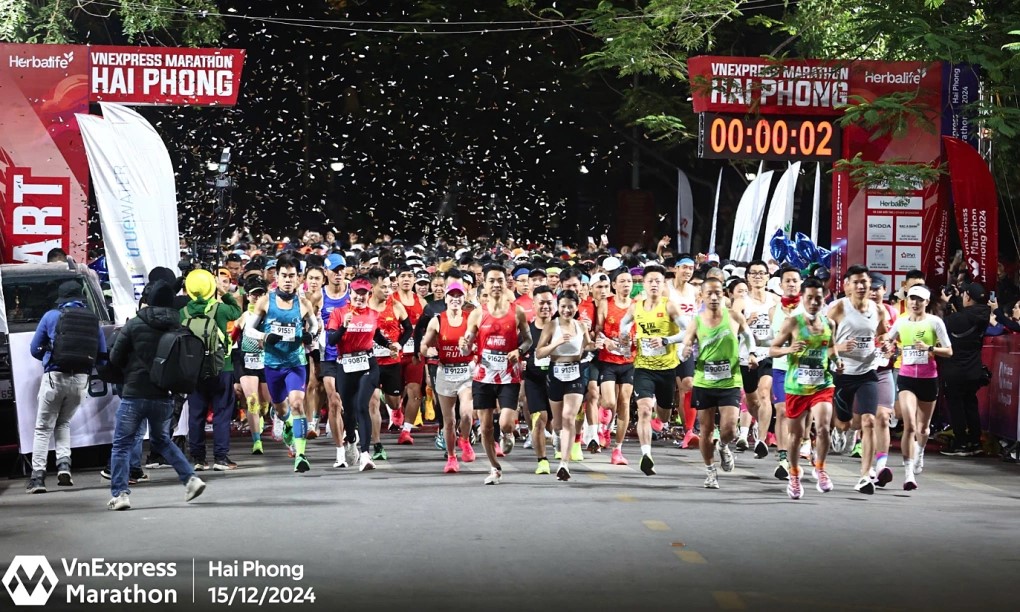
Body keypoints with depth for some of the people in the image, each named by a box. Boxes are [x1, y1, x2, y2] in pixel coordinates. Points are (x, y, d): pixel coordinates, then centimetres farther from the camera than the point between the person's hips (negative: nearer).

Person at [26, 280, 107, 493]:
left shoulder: (52, 316, 2)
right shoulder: (93, 319, 9)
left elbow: (35, 349, 8)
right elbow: (102, 354, 9)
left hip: (55, 377, -3)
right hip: (80, 379, 3)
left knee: (43, 428, 5)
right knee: (63, 423, 22)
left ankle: (37, 476, -3)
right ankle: (64, 464, 2)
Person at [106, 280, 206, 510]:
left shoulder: (134, 325, -7)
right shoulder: (179, 327, -1)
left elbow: (115, 358, -2)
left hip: (134, 394, -4)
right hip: (164, 396, 4)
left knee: (121, 444, 5)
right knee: (161, 440, 24)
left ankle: (119, 494, -4)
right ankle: (191, 479, 13)